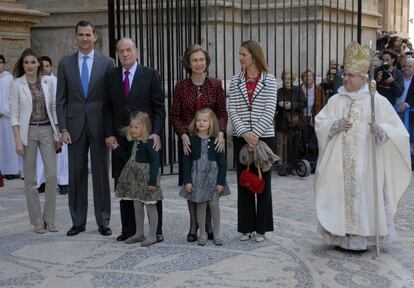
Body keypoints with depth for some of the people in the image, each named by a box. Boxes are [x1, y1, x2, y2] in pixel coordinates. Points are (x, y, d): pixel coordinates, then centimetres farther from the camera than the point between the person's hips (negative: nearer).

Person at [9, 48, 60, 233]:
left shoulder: (48, 82, 4)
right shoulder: (17, 84, -3)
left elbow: (53, 108, 9)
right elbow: (14, 114, -3)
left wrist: (57, 133, 4)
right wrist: (17, 140, -10)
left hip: (47, 130, 2)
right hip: (28, 132, -2)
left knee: (52, 174, -3)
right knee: (30, 179, 3)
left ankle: (49, 218, 11)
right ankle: (37, 221, 14)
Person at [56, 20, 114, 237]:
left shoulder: (107, 63, 2)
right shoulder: (65, 63, 6)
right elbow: (61, 100, 5)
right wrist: (63, 128, -3)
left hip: (99, 125, -1)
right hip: (75, 125, 1)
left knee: (101, 174, 5)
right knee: (76, 175, 6)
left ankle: (103, 222, 14)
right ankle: (78, 221, 16)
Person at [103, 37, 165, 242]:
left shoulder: (150, 75, 1)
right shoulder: (110, 76, 9)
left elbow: (159, 108, -1)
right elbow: (107, 109, 9)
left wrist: (156, 133, -12)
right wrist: (109, 134, -2)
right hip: (120, 139, 3)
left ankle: (156, 230, 11)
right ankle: (129, 229, 15)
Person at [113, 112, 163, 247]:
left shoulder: (149, 143, -19)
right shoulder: (133, 142, 7)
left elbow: (155, 162, -21)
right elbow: (128, 157, 17)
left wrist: (152, 181, -23)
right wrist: (117, 148, 5)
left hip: (146, 178, -9)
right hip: (134, 178, 9)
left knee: (150, 206, 3)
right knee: (137, 206, 15)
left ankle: (152, 235, 12)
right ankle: (139, 233, 27)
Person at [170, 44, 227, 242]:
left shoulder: (215, 84, 1)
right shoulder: (181, 86, 0)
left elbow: (222, 113, 1)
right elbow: (175, 116, 1)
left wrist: (221, 132, -15)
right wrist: (183, 135, -13)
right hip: (188, 140, 0)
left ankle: (209, 223, 16)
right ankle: (193, 225, 13)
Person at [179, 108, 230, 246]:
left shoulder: (216, 141, -4)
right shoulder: (191, 140, -3)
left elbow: (222, 162, -2)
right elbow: (186, 162, -1)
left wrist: (221, 182, -7)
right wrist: (187, 181, -6)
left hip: (212, 176, 0)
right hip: (197, 176, 0)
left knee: (214, 204, -1)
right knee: (200, 205, 6)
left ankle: (216, 234, 13)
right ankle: (202, 234, 17)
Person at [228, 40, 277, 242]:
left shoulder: (269, 81, -2)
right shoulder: (235, 82, 5)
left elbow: (269, 112, -9)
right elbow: (232, 111, -1)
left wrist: (255, 133, -18)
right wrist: (244, 133, -14)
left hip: (264, 138, -2)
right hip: (241, 138, 2)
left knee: (263, 182, 5)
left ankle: (261, 228, 14)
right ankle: (246, 227, 15)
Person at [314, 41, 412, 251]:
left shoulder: (377, 101, -1)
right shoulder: (336, 100, 9)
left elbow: (397, 131, -2)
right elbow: (319, 123, 5)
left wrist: (380, 130, -23)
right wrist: (335, 125, -13)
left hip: (366, 164, -3)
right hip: (339, 164, 3)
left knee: (363, 196, -4)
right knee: (340, 195, 2)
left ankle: (362, 237, 7)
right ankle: (341, 236, 13)